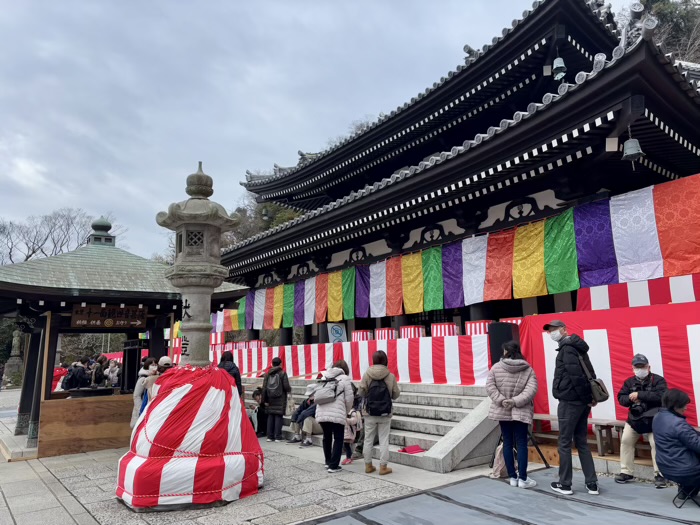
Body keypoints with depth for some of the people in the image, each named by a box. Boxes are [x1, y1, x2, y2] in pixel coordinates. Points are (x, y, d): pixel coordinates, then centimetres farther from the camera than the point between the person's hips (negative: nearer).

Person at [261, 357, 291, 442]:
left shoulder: (267, 373, 4)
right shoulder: (282, 373, -7)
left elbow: (264, 387, 3)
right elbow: (286, 386, -11)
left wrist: (265, 400, 8)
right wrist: (289, 390, 13)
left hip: (270, 399, 4)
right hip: (280, 399, -4)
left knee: (270, 417, 10)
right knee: (278, 417, 1)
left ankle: (270, 436, 13)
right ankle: (277, 437, 1)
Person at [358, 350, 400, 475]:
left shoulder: (367, 374, -8)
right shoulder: (391, 376, -8)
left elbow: (361, 392, -6)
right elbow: (396, 395, -1)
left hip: (370, 413, 1)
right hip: (385, 414, -1)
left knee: (368, 440, 12)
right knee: (384, 440, 8)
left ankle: (368, 465, 21)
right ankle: (383, 467, 11)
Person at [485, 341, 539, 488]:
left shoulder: (496, 367, -3)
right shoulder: (528, 369, -2)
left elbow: (490, 387, -8)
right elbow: (531, 389, -12)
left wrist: (501, 400, -10)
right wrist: (515, 401, -14)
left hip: (502, 411, 1)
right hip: (521, 412, -1)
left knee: (507, 443, 8)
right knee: (521, 444, 4)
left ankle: (512, 477, 15)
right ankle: (523, 478, 6)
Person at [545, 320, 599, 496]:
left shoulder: (567, 348, -13)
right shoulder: (577, 347, 16)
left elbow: (576, 375, -21)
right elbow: (590, 373, 15)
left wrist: (586, 397, -14)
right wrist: (590, 396, 8)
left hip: (570, 402, -9)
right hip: (582, 402, 9)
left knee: (564, 443, 1)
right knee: (581, 442, 14)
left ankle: (564, 484, 10)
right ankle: (592, 484, 16)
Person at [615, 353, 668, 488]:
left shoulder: (658, 380, -5)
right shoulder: (629, 382, 9)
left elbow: (661, 396, -22)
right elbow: (621, 398, 6)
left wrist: (639, 394, -23)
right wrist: (630, 398, -17)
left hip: (653, 419, -5)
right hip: (634, 418, 5)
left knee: (656, 444, -16)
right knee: (625, 440, 0)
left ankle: (659, 475, -1)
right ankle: (626, 472, 11)